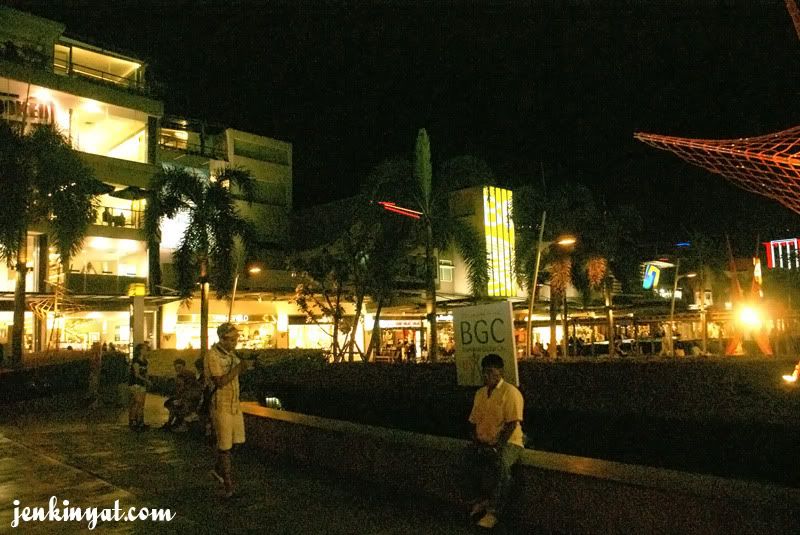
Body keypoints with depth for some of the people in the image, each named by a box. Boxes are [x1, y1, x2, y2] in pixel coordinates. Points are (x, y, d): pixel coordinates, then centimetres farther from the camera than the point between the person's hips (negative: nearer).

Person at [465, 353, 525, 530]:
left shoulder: (510, 392, -10)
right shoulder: (480, 393, 12)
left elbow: (512, 424, -16)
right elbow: (474, 421, 15)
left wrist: (496, 446, -22)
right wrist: (476, 441, -2)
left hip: (508, 442, -5)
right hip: (484, 443, 6)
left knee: (500, 462, -36)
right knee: (469, 456, -26)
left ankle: (494, 510, -20)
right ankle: (484, 498, -6)